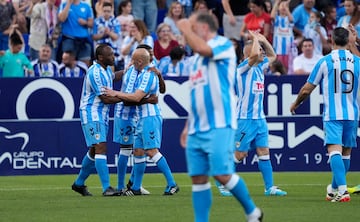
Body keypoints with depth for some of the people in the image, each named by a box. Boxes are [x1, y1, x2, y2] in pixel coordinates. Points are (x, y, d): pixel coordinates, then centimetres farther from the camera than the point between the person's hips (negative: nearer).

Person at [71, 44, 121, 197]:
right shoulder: (95, 73, -19)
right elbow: (105, 98, -19)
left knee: (93, 151, 15)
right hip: (91, 114, -10)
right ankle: (106, 188, -22)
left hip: (102, 115, 10)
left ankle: (79, 183, 27)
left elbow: (113, 76, 37)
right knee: (100, 147, -16)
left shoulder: (107, 70, 11)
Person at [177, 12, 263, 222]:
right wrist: (188, 125, 21)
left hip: (218, 126, -8)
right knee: (198, 177, 2)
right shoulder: (198, 57, 22)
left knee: (222, 173, -12)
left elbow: (201, 48, -25)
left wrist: (185, 27, -9)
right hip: (197, 129, 8)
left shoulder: (224, 44, -3)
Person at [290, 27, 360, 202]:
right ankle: (335, 190, 31)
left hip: (332, 114, -4)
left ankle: (342, 190, -29)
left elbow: (306, 90, 3)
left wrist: (295, 104, 20)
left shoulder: (324, 62, -4)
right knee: (345, 153, 15)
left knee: (335, 150, -12)